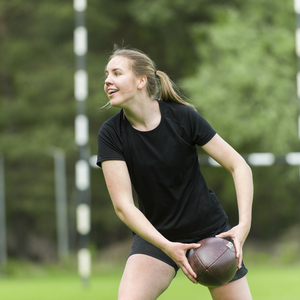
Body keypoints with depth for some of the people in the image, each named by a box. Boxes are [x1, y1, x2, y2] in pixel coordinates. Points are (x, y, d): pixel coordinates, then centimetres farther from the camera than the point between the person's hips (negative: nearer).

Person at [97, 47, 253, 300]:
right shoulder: (111, 134, -12)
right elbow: (123, 205, -18)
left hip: (210, 230, 0)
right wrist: (167, 247, -30)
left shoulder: (183, 117, -14)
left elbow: (239, 166, -10)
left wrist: (244, 224, -23)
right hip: (155, 234, 0)